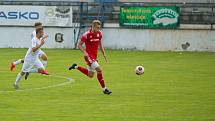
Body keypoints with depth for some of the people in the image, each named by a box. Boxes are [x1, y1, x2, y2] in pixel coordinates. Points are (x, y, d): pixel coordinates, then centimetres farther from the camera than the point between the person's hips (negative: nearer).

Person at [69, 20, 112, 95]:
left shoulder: (99, 34, 2)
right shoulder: (87, 34, -16)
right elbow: (79, 45, -10)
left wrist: (103, 53, 8)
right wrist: (84, 52, -25)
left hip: (94, 56, 8)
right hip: (89, 56, -8)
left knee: (90, 75, 14)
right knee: (99, 69, -19)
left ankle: (76, 67, 32)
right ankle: (104, 89, -10)